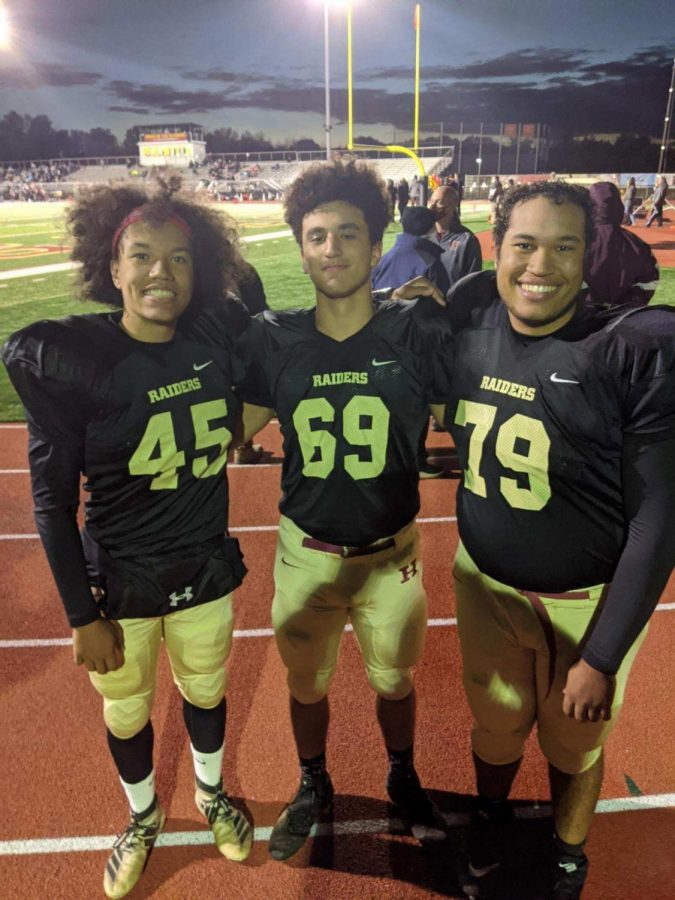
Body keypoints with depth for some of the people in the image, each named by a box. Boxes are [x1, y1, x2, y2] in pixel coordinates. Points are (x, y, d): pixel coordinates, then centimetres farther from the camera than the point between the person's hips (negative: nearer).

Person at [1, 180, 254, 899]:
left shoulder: (217, 335, -11)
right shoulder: (67, 357, -18)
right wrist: (82, 615, -10)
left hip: (206, 569, 2)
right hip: (118, 579, -2)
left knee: (205, 691, 24)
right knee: (125, 712, 21)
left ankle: (210, 795, 57)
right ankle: (143, 817, 54)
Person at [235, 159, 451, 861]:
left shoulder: (416, 334, -12)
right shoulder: (273, 341, -8)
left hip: (392, 552, 0)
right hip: (306, 553, 1)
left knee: (394, 680, 22)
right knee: (307, 685, 21)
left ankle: (402, 778, 54)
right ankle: (313, 788, 52)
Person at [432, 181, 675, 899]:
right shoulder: (467, 323, -8)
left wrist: (601, 658, -14)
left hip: (591, 601, -3)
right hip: (485, 585, 3)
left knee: (575, 744, 21)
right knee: (495, 725, 24)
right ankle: (491, 819, 58)